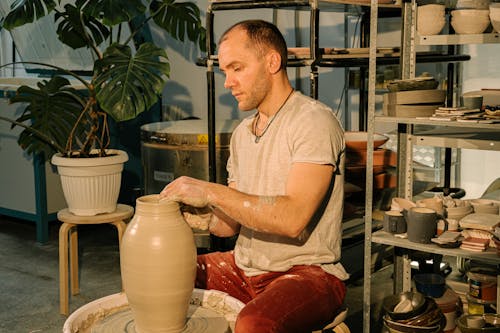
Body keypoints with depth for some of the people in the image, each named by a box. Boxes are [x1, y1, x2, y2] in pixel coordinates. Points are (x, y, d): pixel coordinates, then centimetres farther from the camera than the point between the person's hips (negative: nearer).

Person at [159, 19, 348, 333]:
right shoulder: (242, 132, 11)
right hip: (244, 266, 8)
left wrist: (212, 192, -22)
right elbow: (233, 222, 12)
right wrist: (195, 217, -9)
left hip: (307, 270, -7)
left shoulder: (314, 121, -14)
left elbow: (292, 218, -25)